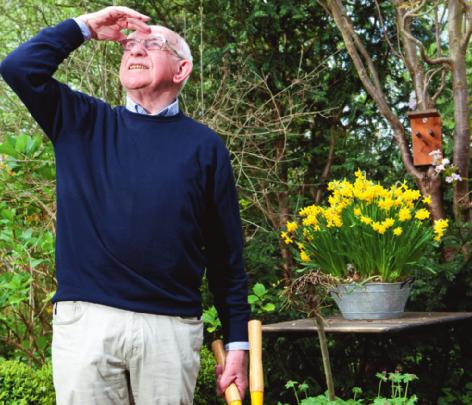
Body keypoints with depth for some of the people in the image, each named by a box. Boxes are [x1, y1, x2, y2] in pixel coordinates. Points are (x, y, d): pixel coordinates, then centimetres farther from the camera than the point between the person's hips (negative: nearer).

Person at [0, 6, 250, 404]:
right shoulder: (83, 122, 10)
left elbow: (226, 255, 7)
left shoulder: (204, 146, 7)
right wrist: (85, 27, 5)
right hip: (86, 319, 1)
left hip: (172, 326, 0)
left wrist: (237, 342, 4)